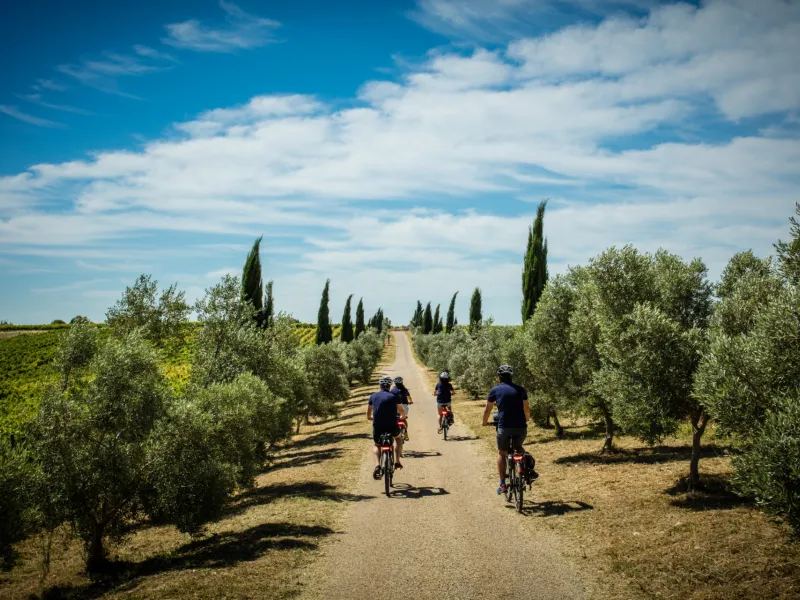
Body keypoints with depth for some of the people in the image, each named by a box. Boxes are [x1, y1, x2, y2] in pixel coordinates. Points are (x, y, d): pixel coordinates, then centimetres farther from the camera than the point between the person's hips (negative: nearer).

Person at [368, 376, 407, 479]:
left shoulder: (373, 396, 9)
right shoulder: (394, 396, 3)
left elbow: (368, 416, 16)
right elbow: (402, 413, 9)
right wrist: (402, 417, 32)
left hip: (378, 427, 1)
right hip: (392, 427, -1)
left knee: (376, 445, 26)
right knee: (398, 438, 32)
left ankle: (377, 465, 1)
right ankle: (397, 462, 21)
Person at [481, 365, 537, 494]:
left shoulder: (495, 390, 5)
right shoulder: (520, 389, 10)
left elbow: (487, 410, 11)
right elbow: (527, 409, 14)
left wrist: (485, 422, 29)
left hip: (504, 426, -2)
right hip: (521, 427, 2)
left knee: (501, 453, 16)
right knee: (518, 448, 30)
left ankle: (502, 485, 9)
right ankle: (529, 470, 11)